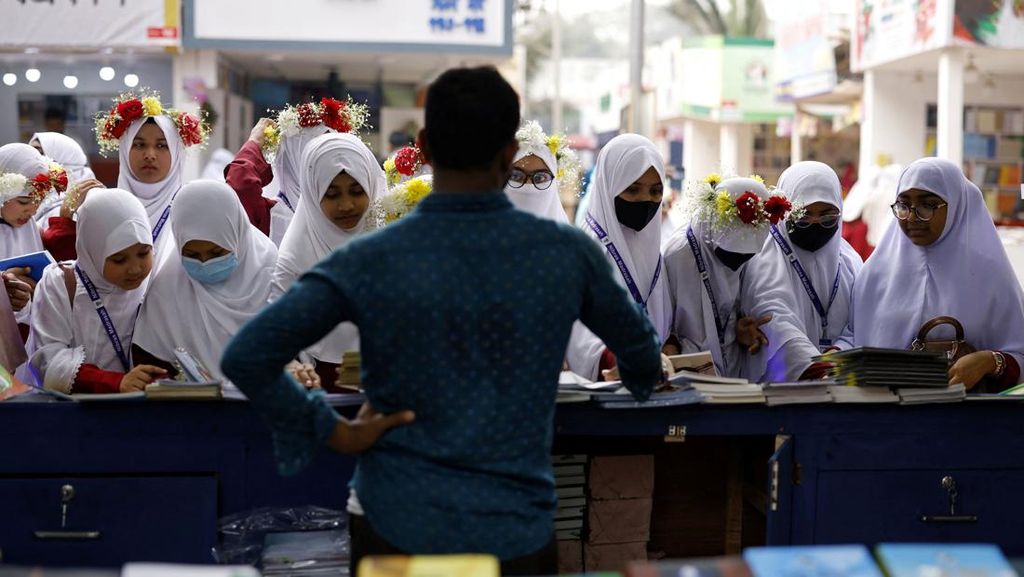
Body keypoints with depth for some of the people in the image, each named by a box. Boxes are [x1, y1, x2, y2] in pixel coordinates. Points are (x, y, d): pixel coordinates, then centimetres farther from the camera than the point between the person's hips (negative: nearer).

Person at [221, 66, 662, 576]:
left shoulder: (372, 261, -10)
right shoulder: (566, 253, -4)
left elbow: (245, 357, -16)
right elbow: (640, 352, 14)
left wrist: (332, 431, -5)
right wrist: (640, 379, 37)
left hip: (399, 529, 0)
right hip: (517, 533, 1)